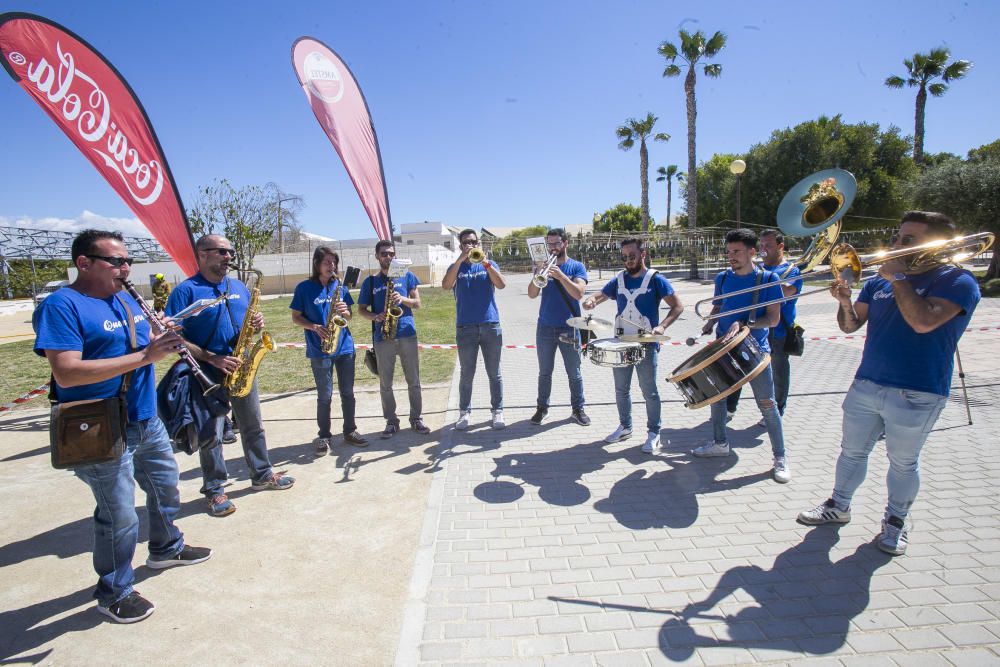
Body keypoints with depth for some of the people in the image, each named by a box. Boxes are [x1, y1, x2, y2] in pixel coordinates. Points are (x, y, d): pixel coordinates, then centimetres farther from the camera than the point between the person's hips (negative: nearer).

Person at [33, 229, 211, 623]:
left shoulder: (127, 301, 9)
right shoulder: (61, 306, -16)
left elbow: (147, 346, 18)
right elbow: (66, 373, -27)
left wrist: (164, 338, -6)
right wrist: (145, 356, -30)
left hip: (148, 422, 8)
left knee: (166, 488, 23)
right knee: (120, 517, 3)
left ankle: (166, 549, 46)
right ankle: (114, 594, 24)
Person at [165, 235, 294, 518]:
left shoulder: (239, 286, 10)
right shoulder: (186, 291, -10)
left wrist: (256, 322, -5)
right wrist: (212, 358, -22)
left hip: (240, 368, 6)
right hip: (207, 375, -5)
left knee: (253, 426, 14)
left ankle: (262, 475, 29)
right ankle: (215, 490, 20)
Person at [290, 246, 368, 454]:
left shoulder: (340, 286, 8)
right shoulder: (304, 288, -2)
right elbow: (296, 317, 0)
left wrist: (344, 311, -12)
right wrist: (315, 327, -16)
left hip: (344, 346, 3)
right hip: (319, 350, -3)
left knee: (347, 392, 9)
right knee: (324, 395, 3)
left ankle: (350, 431, 22)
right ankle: (324, 436, 16)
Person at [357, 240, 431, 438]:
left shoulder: (407, 276, 8)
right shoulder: (370, 281, 8)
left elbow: (417, 304, 5)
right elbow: (361, 309, 10)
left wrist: (402, 299, -14)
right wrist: (375, 316, -11)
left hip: (407, 334, 0)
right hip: (382, 337, 0)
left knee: (413, 381, 4)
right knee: (385, 383, 5)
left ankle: (416, 418, 17)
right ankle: (391, 421, 17)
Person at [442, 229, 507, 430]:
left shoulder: (489, 265, 10)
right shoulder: (456, 267, 8)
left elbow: (501, 284, -9)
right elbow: (446, 285, -13)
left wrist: (485, 262, -16)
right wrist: (461, 259, -18)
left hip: (491, 326, 1)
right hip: (465, 328, 0)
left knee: (494, 373, 6)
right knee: (467, 374, 5)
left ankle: (498, 411, 16)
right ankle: (464, 412, 15)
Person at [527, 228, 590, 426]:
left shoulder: (577, 267, 1)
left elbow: (578, 293, -14)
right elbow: (532, 294, -2)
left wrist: (561, 276, -26)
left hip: (569, 328, -2)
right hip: (545, 328, 2)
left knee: (574, 373, 6)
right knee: (544, 372, 9)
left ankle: (578, 409, 16)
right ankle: (542, 408, 18)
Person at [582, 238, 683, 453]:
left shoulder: (655, 280, -6)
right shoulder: (619, 280, 8)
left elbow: (678, 306, -8)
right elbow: (600, 296, 7)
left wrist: (662, 326, -24)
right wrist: (591, 302, -18)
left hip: (646, 345, -5)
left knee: (649, 391, 2)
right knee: (621, 389, 14)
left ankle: (654, 433, 16)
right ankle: (625, 427, 31)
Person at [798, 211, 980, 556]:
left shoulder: (957, 281, -8)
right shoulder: (880, 282, 10)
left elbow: (923, 321, -26)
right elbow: (851, 325, 9)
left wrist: (898, 278, -17)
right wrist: (846, 302, -10)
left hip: (916, 395, -5)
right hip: (865, 385, 5)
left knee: (903, 462, 11)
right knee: (852, 451, 16)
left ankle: (896, 520, 30)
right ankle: (839, 505, 32)